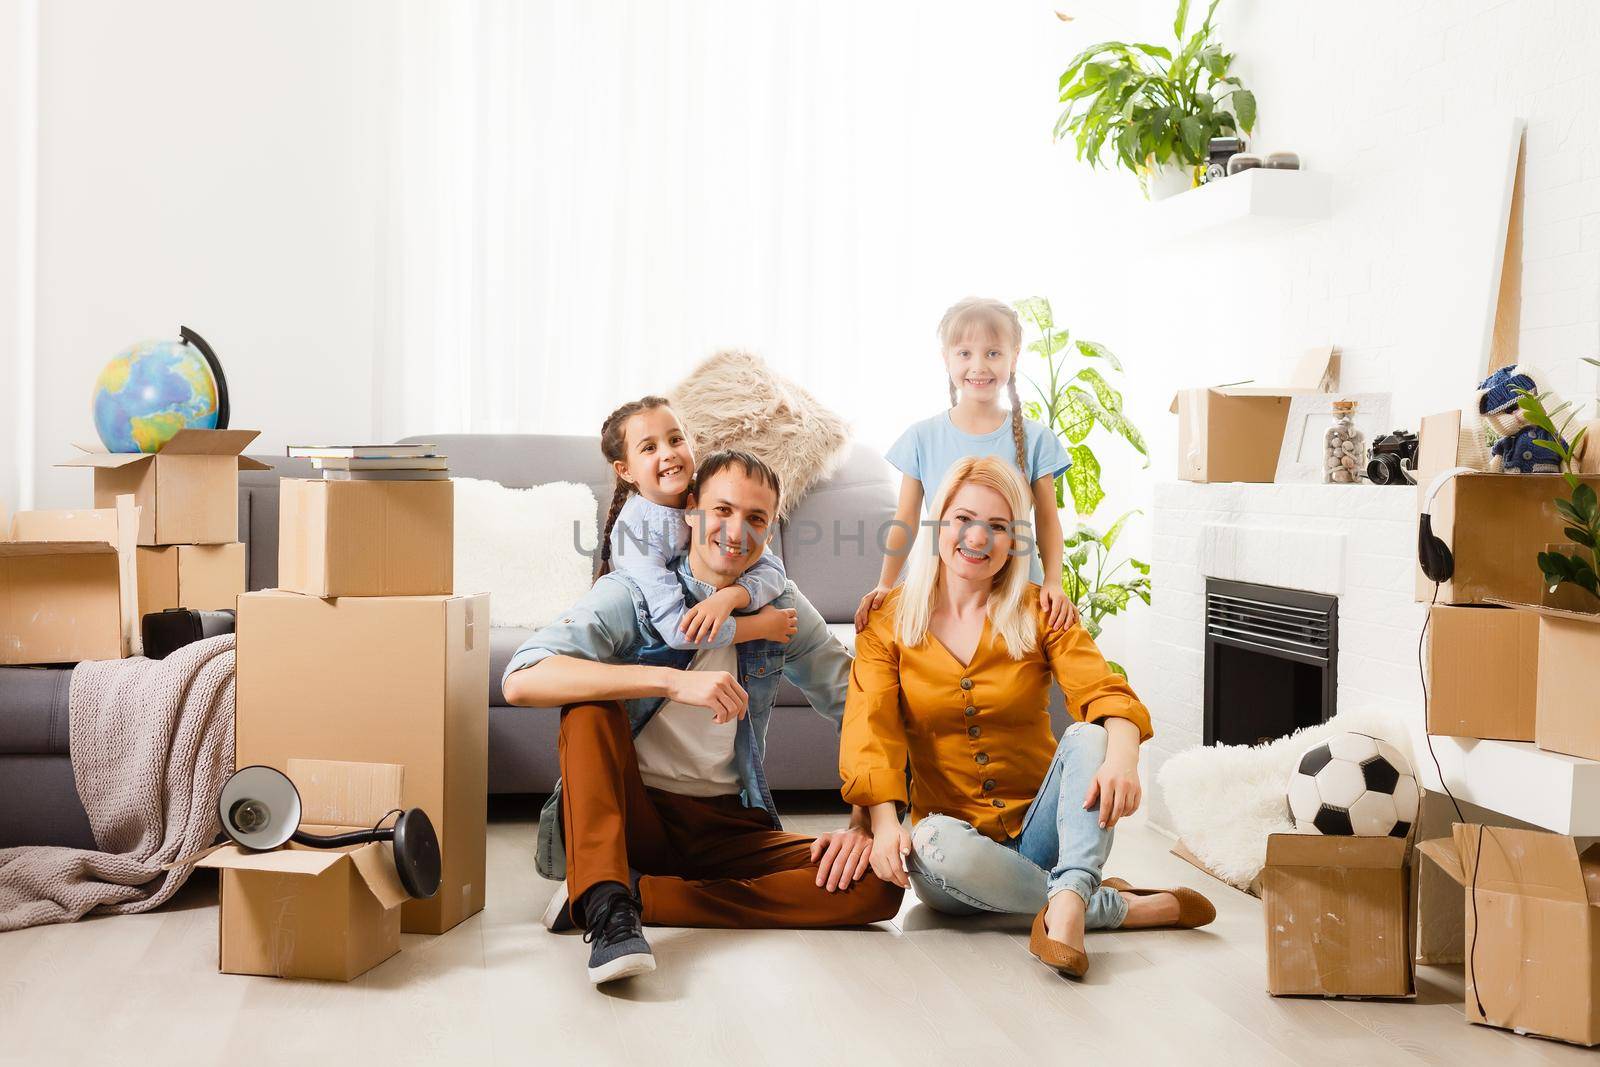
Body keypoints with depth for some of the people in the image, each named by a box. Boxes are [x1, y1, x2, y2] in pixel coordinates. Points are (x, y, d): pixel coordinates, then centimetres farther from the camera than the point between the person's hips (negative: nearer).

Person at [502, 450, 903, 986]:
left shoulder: (783, 610, 4)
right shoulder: (630, 595, -7)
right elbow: (521, 680, -24)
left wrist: (865, 822, -14)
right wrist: (673, 681, -32)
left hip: (732, 830, 3)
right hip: (633, 816, -3)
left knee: (878, 886, -21)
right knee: (590, 703, -27)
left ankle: (634, 893, -22)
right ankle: (606, 908, -35)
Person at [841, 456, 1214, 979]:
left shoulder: (1039, 614, 2)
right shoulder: (888, 622, 1)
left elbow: (1104, 693, -13)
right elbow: (870, 724, -11)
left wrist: (1121, 755, -37)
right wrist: (884, 820, -29)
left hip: (1038, 833, 1)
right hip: (959, 833, 0)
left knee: (1087, 736, -26)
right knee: (934, 846, -36)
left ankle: (1067, 903, -45)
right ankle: (1125, 907, -24)